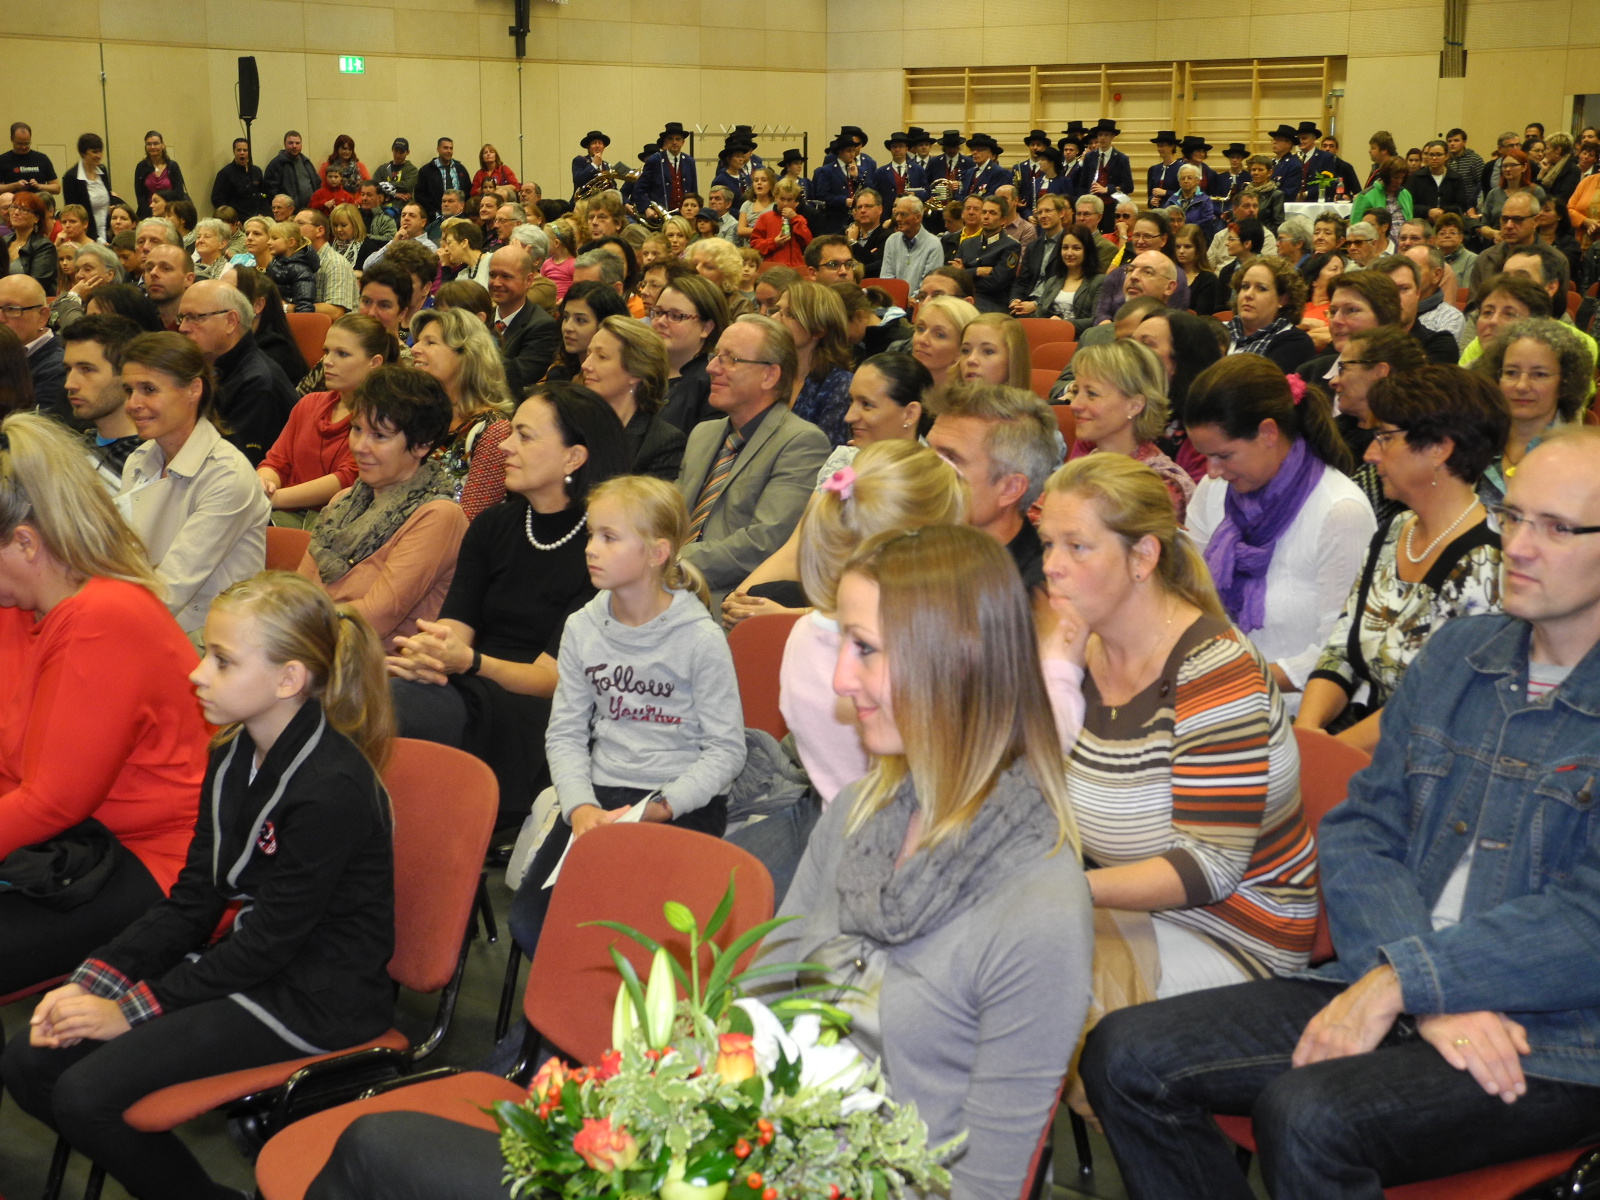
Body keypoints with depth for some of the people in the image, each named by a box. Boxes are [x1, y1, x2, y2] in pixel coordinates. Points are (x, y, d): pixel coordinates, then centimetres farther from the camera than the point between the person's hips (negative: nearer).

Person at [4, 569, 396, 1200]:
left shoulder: (333, 788, -23)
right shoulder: (233, 758, 5)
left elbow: (271, 940, -19)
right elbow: (192, 901, 7)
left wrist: (134, 1008, -15)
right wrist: (92, 982, -6)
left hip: (315, 998, -9)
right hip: (247, 959, 9)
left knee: (86, 1094, -18)